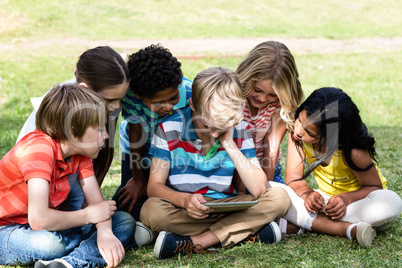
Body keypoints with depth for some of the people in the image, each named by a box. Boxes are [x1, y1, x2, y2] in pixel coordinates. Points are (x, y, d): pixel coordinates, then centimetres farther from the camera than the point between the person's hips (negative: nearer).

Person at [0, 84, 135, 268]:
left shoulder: (80, 150, 0)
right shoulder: (39, 149, -27)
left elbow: (97, 202, -4)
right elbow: (39, 219, -35)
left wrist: (105, 232, -27)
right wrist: (87, 215, -19)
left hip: (50, 227, 9)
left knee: (125, 222, -9)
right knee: (49, 245, -43)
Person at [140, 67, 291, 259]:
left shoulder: (240, 130, -5)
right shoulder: (169, 128, -10)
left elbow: (258, 189, -12)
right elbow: (154, 186, -9)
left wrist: (229, 145, -18)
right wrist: (184, 200, -30)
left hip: (225, 208, 2)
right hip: (183, 213, -2)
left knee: (280, 198, -20)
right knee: (151, 210, -34)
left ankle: (194, 243, -26)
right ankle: (247, 231, -25)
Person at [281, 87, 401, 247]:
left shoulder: (353, 153, -29)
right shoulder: (297, 132, -17)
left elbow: (374, 187, -15)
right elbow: (293, 177, -13)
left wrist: (346, 198, -33)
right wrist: (307, 194, -35)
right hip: (326, 198, 3)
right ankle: (348, 229, -30)